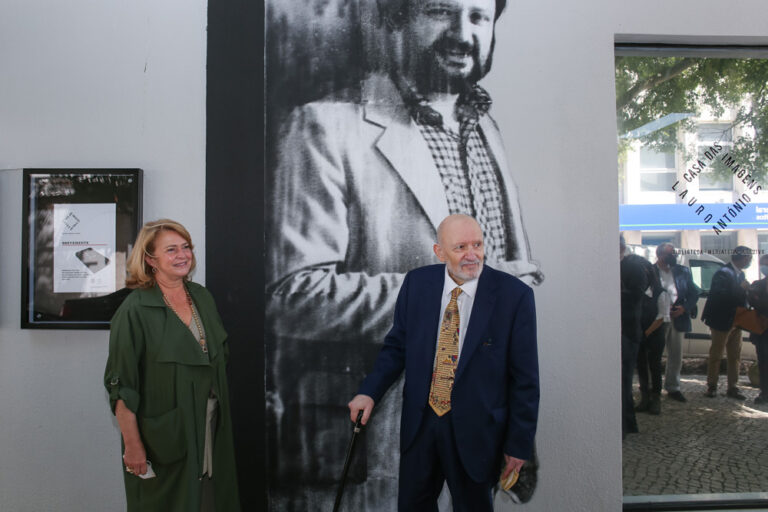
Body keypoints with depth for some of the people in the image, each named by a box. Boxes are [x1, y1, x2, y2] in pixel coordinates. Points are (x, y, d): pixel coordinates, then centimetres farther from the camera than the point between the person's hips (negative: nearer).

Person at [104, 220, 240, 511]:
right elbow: (121, 386, -15)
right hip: (164, 436, -5)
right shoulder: (135, 311, -15)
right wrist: (132, 445, -16)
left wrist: (221, 419, 13)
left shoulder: (202, 297, 3)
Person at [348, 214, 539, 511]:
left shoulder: (514, 295, -16)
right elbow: (397, 346, 6)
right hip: (420, 421, 3)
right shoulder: (416, 283, -5)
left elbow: (525, 377, -10)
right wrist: (370, 392, -7)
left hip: (475, 431, -3)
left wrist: (519, 443, -6)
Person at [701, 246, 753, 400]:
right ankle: (712, 386, 13)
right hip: (722, 321, -8)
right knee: (716, 355, 3)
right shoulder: (724, 273, -17)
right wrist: (741, 289, -26)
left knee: (735, 357, 11)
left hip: (735, 322, 8)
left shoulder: (740, 274, 11)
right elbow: (720, 296, -28)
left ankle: (732, 388, 19)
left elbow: (739, 297, 12)